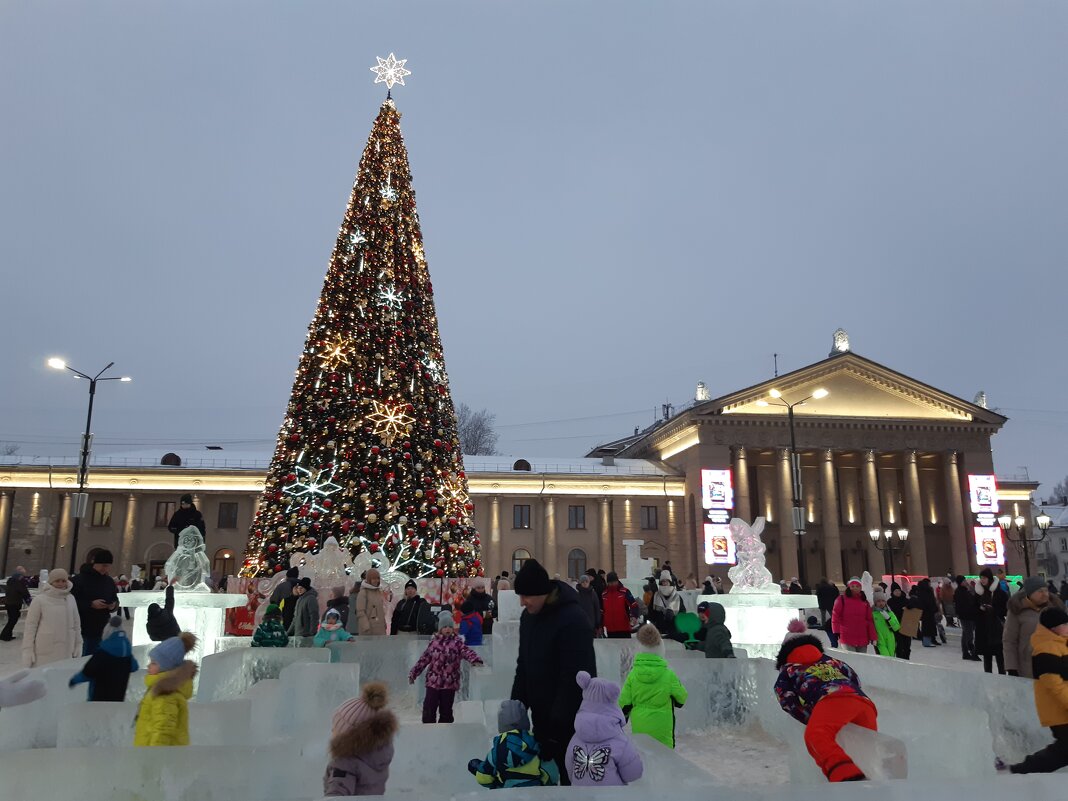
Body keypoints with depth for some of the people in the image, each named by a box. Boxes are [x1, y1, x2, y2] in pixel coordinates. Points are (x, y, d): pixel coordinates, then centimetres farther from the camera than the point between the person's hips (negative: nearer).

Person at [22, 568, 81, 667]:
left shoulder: (71, 600, 6)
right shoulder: (40, 600, -6)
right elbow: (30, 626, -3)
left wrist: (78, 646, 12)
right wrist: (28, 650, -5)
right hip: (44, 654, -3)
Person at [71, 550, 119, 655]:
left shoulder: (109, 581, 10)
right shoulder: (79, 579, -8)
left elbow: (115, 600, 18)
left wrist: (114, 606, -5)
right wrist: (91, 604, -23)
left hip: (101, 631, 5)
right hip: (82, 630, -5)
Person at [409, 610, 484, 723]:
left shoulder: (457, 642, -2)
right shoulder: (434, 642, 4)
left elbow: (467, 652, -17)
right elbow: (424, 659, 9)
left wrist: (475, 659, -37)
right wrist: (413, 674, 9)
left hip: (450, 684, -1)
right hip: (433, 682, 1)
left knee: (446, 710, 9)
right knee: (428, 710, -1)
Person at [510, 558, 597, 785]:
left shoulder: (573, 620, -23)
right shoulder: (528, 615, 3)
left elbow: (576, 679, -24)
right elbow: (524, 666, 12)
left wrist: (558, 721, -22)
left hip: (569, 721, -8)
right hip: (542, 715, 8)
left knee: (571, 775, 3)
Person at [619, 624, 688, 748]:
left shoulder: (633, 674, -7)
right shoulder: (668, 675, -12)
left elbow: (624, 702, 0)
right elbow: (682, 697, 3)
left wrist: (622, 718, 17)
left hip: (639, 729, 2)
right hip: (661, 730, -2)